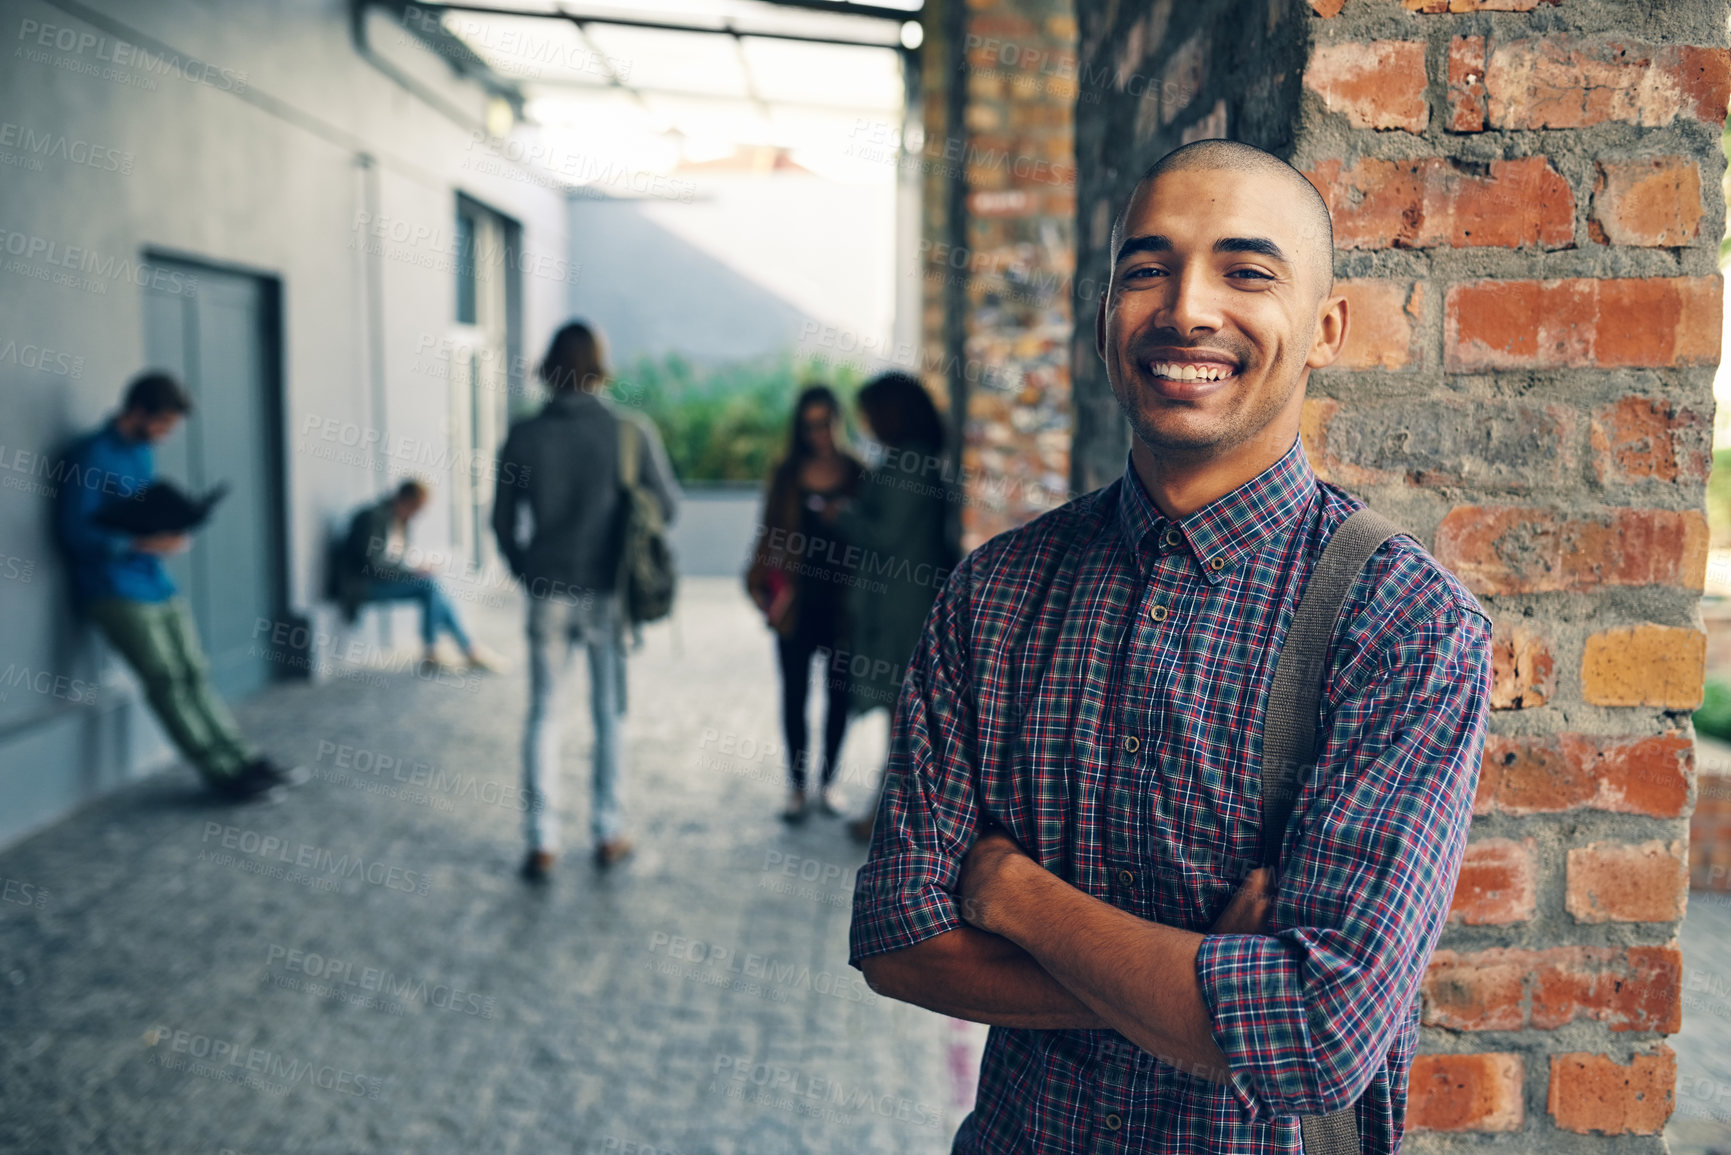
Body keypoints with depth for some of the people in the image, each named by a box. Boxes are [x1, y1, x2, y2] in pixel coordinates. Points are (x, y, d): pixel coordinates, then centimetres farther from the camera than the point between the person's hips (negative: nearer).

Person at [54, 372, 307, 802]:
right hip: (115, 589, -8)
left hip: (157, 582, 8)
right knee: (166, 682, -11)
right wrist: (142, 543, -23)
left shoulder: (143, 452, 13)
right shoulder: (91, 455, -12)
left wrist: (168, 532, 1)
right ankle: (222, 774, -8)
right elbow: (73, 532, -16)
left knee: (195, 674, 4)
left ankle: (245, 762, 3)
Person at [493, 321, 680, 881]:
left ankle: (542, 842, 8)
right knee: (610, 713, 11)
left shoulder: (525, 435, -4)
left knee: (543, 714, 10)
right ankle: (609, 833, 18)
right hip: (610, 590, 0)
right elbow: (667, 504, -1)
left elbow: (503, 520, 2)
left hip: (548, 593, 1)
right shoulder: (632, 431, -8)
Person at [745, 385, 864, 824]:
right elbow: (769, 535, 6)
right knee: (795, 693, 5)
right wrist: (767, 589, 0)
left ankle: (826, 783, 19)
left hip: (843, 602, 0)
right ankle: (797, 786, 15)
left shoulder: (858, 474, 1)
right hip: (798, 602, 1)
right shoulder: (787, 474, 4)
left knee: (839, 693, 6)